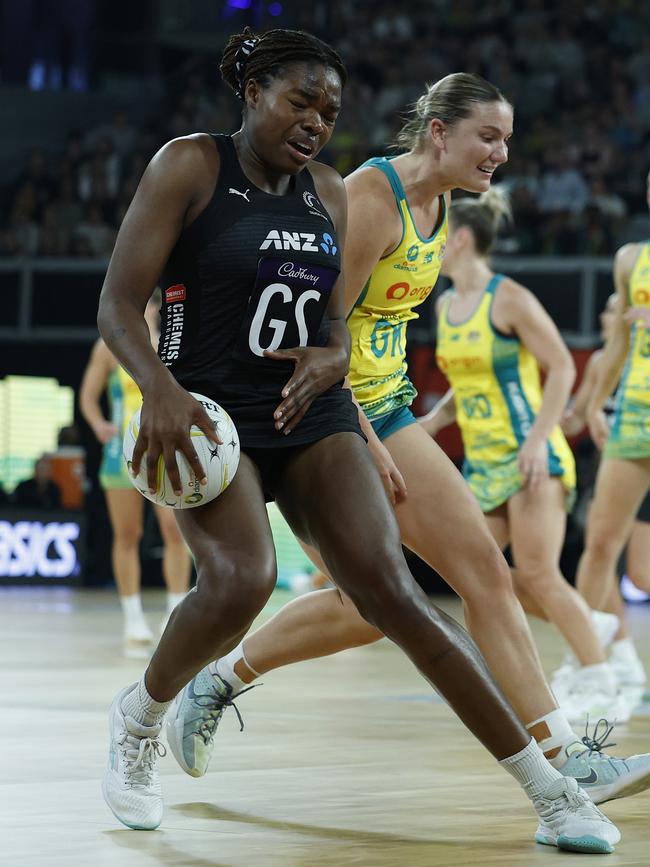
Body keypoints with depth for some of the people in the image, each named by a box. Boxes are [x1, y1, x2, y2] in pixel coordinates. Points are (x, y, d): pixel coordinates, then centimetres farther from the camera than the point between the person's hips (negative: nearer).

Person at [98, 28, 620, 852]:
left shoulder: (328, 193, 12)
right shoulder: (190, 166, -4)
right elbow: (117, 305, -9)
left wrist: (328, 361, -7)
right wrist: (159, 388, -29)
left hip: (311, 413, 4)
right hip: (212, 412, -4)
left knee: (388, 588, -14)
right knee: (240, 581, -31)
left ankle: (550, 791, -17)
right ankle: (139, 716, 1)